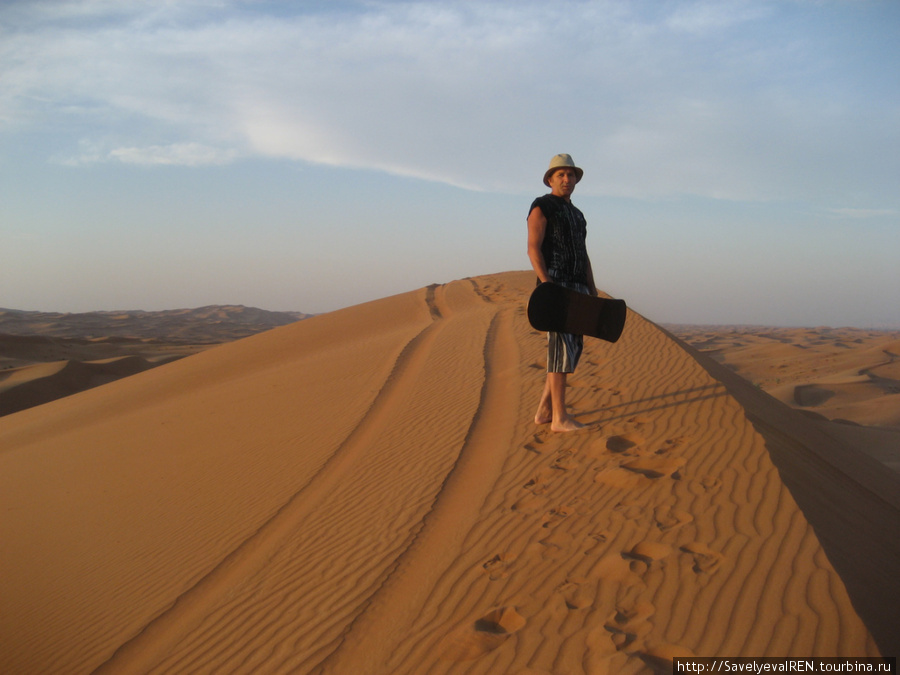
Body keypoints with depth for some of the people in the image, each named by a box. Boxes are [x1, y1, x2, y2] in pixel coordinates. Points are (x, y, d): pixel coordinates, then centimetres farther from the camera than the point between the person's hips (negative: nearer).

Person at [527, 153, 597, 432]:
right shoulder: (542, 207, -4)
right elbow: (533, 248, -13)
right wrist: (548, 285, -23)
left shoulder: (576, 214, 22)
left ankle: (545, 409, 11)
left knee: (573, 346, 5)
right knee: (561, 348, -13)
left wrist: (592, 292, 13)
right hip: (554, 284, -9)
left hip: (576, 288, 9)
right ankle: (560, 418, -11)